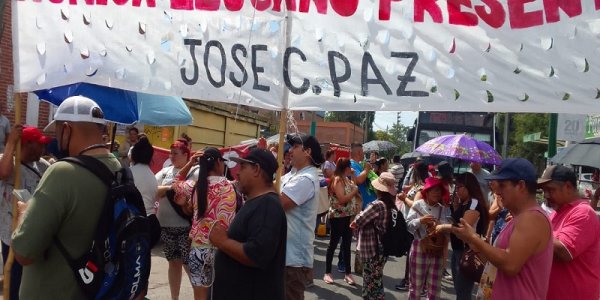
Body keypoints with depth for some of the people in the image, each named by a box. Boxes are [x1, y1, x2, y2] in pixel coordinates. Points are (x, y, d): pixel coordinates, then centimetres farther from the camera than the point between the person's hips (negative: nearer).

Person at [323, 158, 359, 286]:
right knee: (333, 244, 1)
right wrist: (354, 191, -14)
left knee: (347, 245, 11)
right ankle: (327, 273, 11)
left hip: (348, 216, 8)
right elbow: (342, 199, -21)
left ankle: (348, 273, 17)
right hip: (338, 216, -8)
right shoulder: (338, 180, -13)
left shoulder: (347, 179, 12)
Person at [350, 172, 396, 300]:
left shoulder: (377, 204, -21)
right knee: (377, 283, 21)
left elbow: (357, 222, -17)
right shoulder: (391, 204, 3)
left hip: (372, 252, -8)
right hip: (382, 249, 8)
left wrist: (354, 223, 3)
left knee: (370, 285, 3)